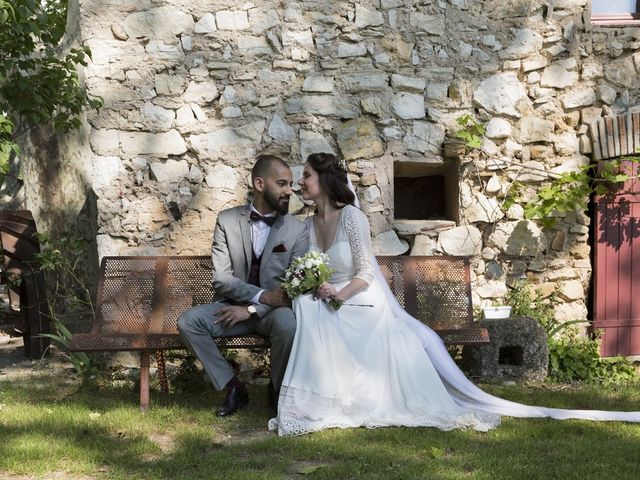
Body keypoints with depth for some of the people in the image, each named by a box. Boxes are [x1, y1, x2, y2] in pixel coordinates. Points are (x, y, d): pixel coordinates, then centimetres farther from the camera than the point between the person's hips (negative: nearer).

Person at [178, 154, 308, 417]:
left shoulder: (298, 229, -2)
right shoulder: (227, 220, -1)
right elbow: (221, 278, -7)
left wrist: (251, 309, -16)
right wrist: (262, 295, -23)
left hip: (274, 309, -1)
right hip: (234, 305, 2)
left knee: (287, 324, -35)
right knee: (188, 321, -22)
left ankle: (278, 389, -5)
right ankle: (232, 387, -6)